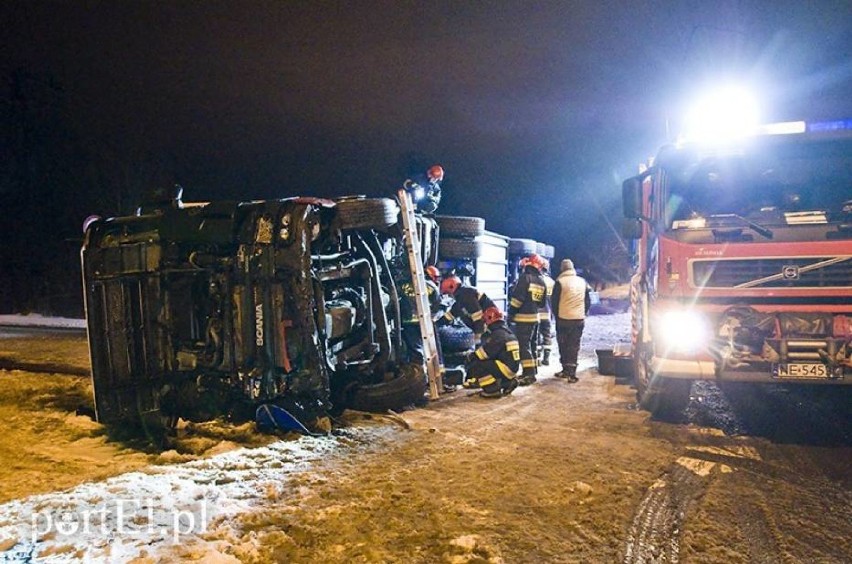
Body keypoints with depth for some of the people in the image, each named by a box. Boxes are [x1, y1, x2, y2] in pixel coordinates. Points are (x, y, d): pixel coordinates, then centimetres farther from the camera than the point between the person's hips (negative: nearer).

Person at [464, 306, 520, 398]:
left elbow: (485, 352, -18)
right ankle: (508, 382, 16)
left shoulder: (498, 334, -16)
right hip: (512, 367, 10)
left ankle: (492, 389, -12)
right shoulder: (507, 332, 15)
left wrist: (471, 357, -3)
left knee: (474, 365, -12)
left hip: (506, 367, -10)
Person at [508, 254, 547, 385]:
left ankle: (529, 373, -12)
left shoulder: (525, 277, -14)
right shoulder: (541, 281, 11)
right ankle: (532, 370, 25)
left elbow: (517, 298, -18)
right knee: (532, 344, 17)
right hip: (535, 317, 8)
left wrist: (511, 313, -11)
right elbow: (542, 302, 14)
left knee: (523, 346, -8)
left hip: (523, 317, -8)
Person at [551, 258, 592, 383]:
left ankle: (566, 370, 13)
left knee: (563, 345, 10)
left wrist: (556, 314, 12)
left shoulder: (560, 282, -7)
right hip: (579, 319, 3)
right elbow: (588, 301, 11)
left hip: (563, 319, -3)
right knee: (574, 346, 5)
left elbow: (554, 301, -3)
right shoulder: (583, 282, 7)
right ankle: (571, 372, -1)